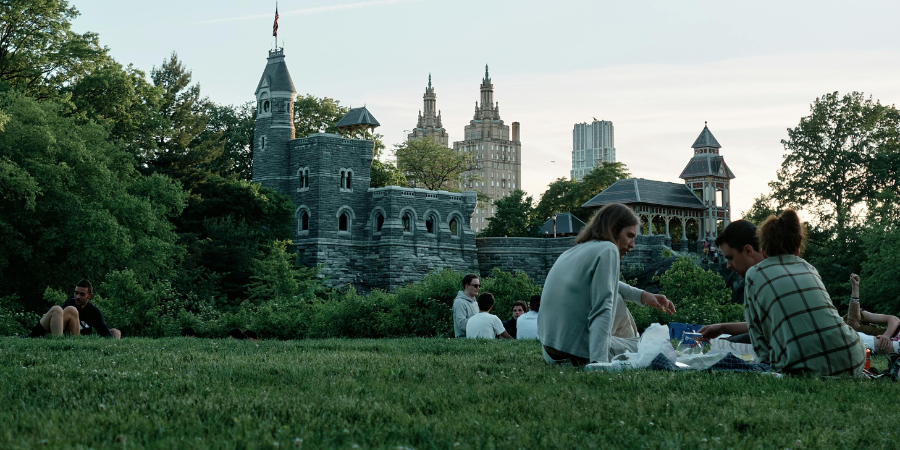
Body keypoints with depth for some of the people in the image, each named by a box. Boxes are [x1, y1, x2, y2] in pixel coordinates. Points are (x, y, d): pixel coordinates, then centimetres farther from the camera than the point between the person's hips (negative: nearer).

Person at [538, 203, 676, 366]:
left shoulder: (570, 253, 17)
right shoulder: (607, 250, -8)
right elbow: (601, 311, -20)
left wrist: (643, 296, 22)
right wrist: (599, 361, -28)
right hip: (579, 353, -8)